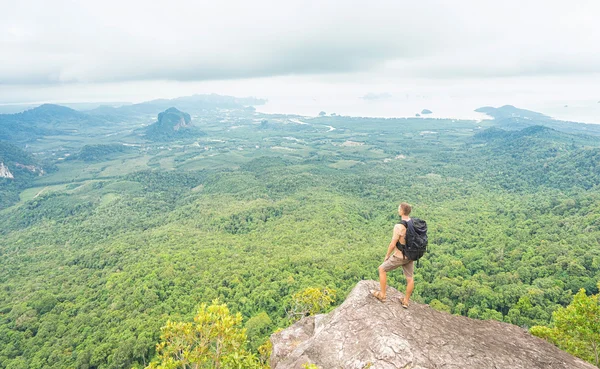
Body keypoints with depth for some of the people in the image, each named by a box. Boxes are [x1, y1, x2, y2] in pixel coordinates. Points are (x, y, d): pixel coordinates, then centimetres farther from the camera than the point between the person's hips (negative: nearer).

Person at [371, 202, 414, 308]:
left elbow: (392, 244, -22)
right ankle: (406, 301, 32)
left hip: (399, 257, -7)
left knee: (382, 269, 13)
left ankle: (382, 295, 22)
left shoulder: (399, 227, -28)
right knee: (410, 278, 17)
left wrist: (387, 255, -6)